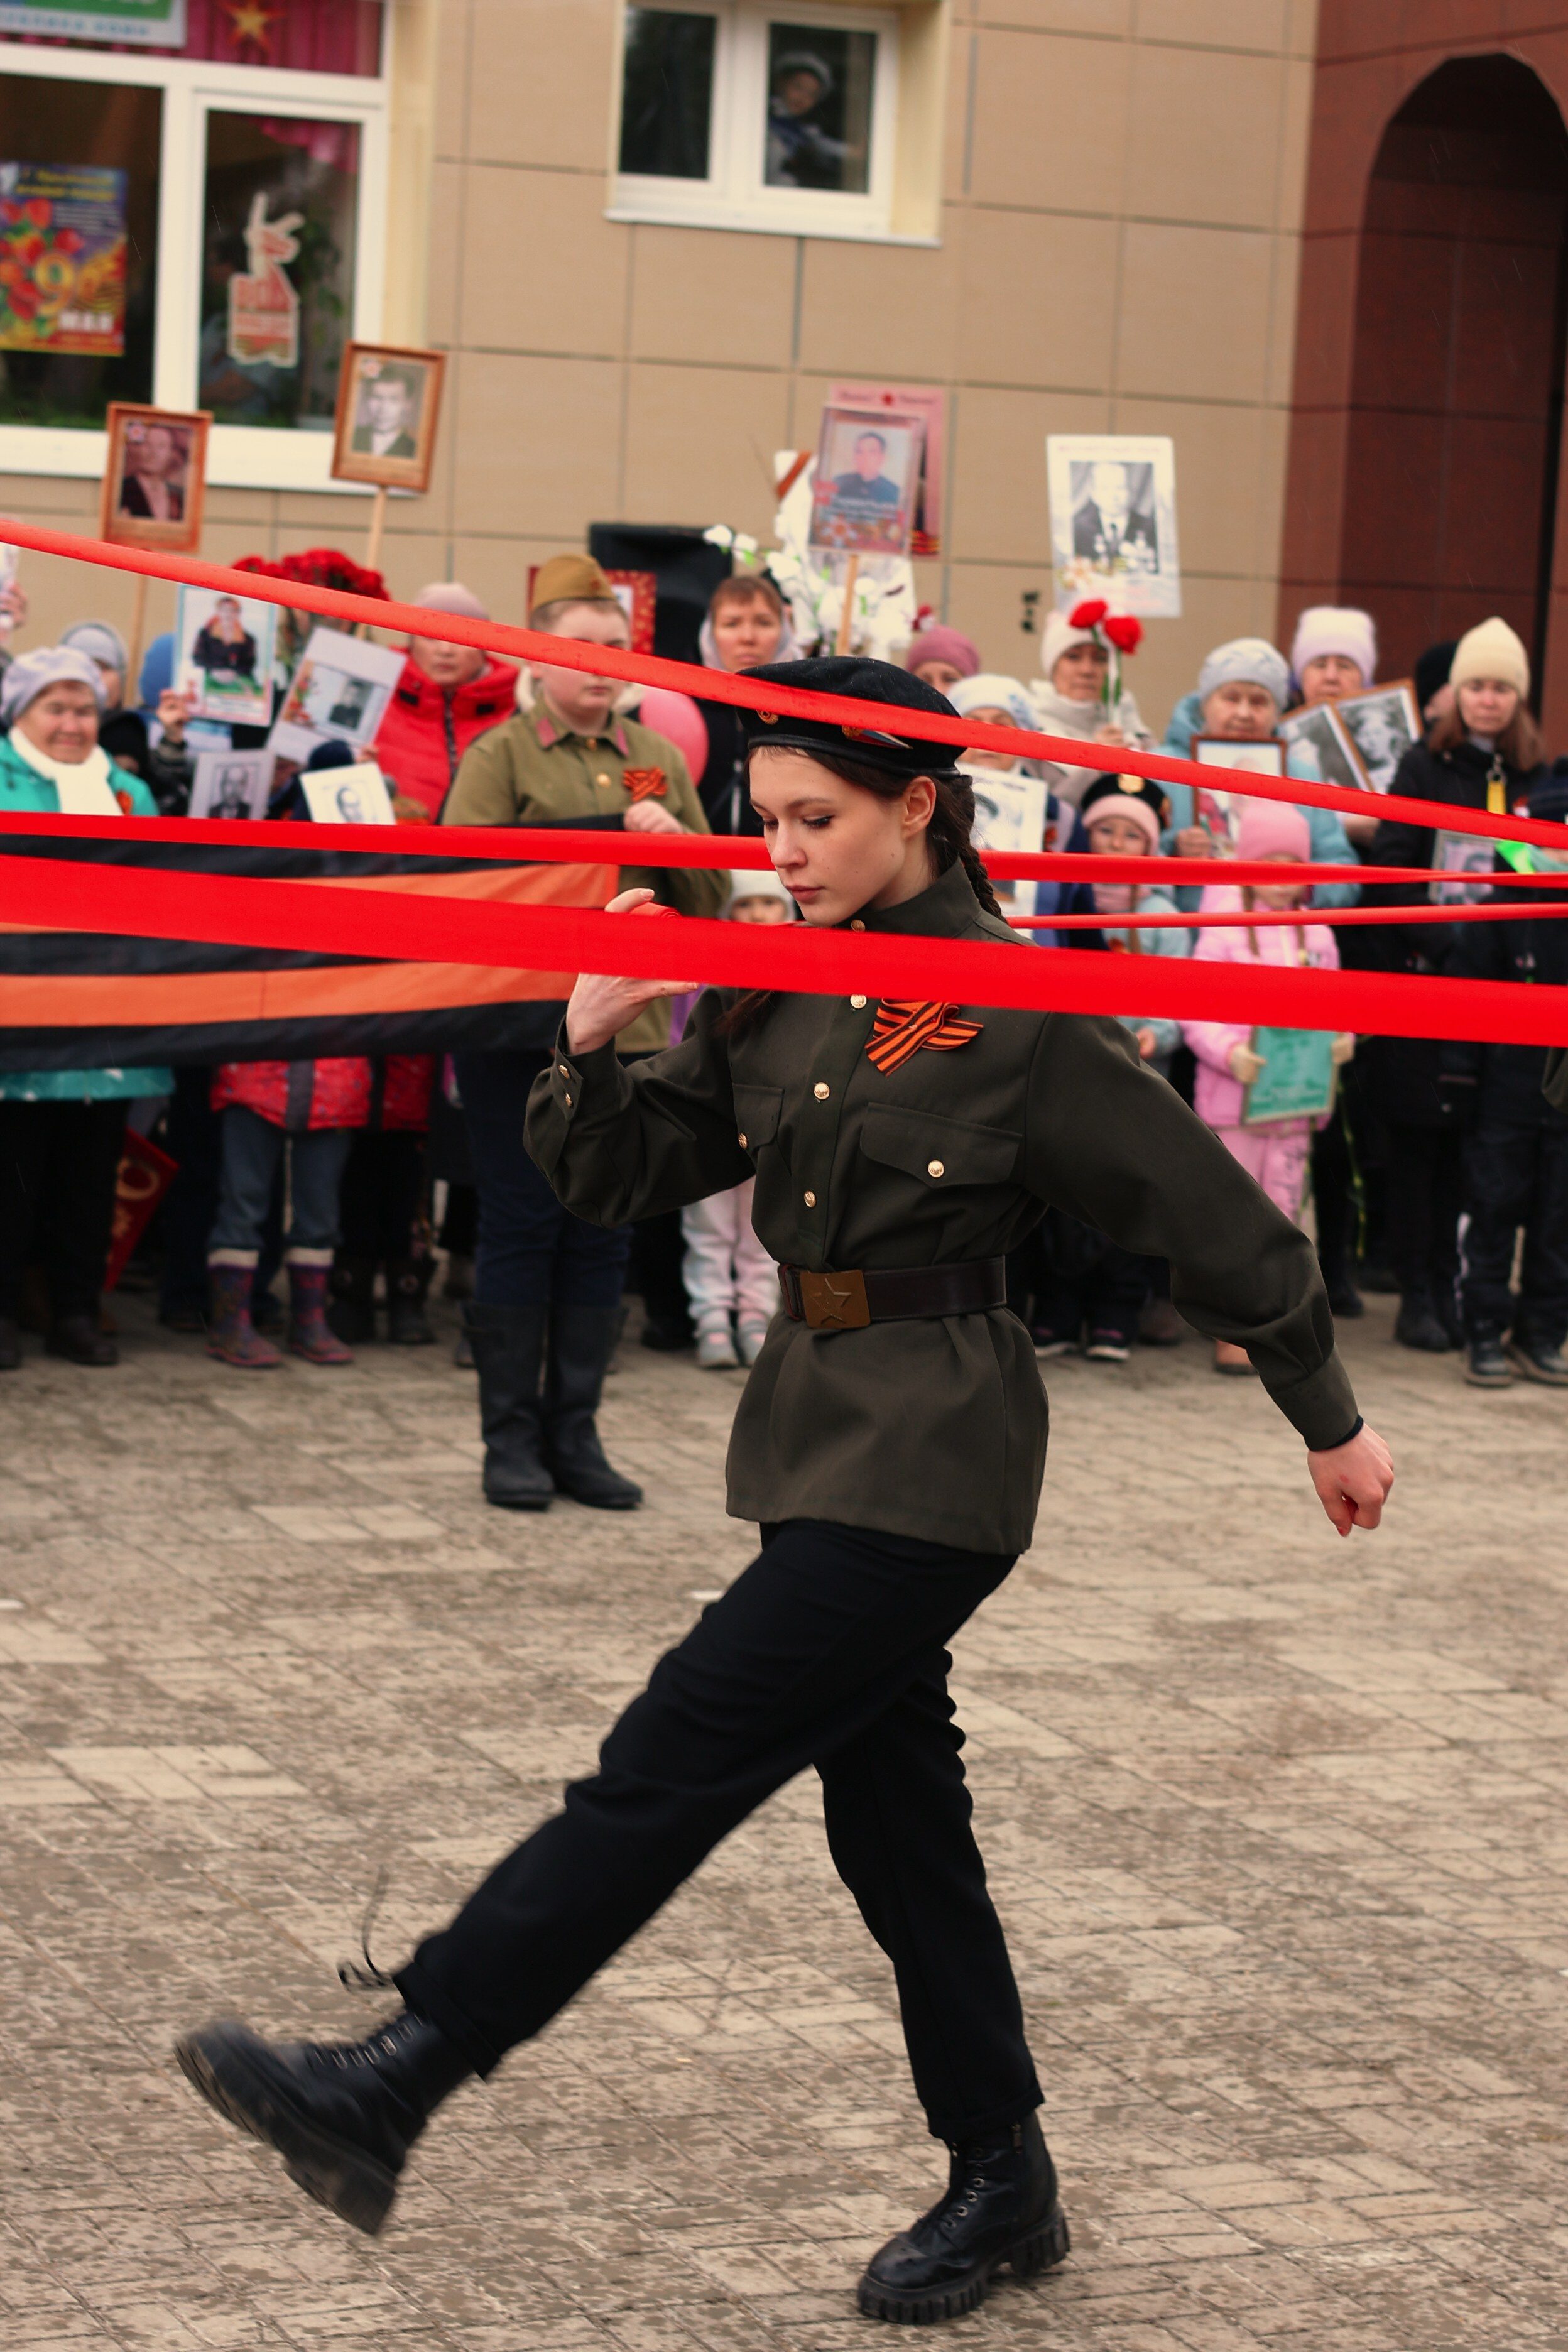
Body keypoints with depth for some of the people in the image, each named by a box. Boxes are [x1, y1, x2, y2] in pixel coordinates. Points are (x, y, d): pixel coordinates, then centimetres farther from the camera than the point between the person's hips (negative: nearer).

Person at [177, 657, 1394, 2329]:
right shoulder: (765, 991, 7)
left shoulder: (1015, 1007, -12)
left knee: (670, 1767, -10)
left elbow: (1214, 1217, -5)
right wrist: (592, 1039, -11)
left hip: (933, 1458, -8)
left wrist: (1330, 1424, 1)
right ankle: (1003, 2190, 27)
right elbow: (616, 1176, 10)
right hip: (818, 1425, 8)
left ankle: (385, 2094, -11)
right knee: (893, 1818, 14)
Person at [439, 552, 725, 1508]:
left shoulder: (657, 758, 14)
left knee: (604, 1233, 7)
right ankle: (512, 1438, 8)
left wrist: (674, 842, -7)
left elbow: (710, 897, 14)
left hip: (627, 1023, 4)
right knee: (521, 1228, -1)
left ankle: (576, 1435, 15)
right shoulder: (500, 755, 0)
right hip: (522, 1023, -4)